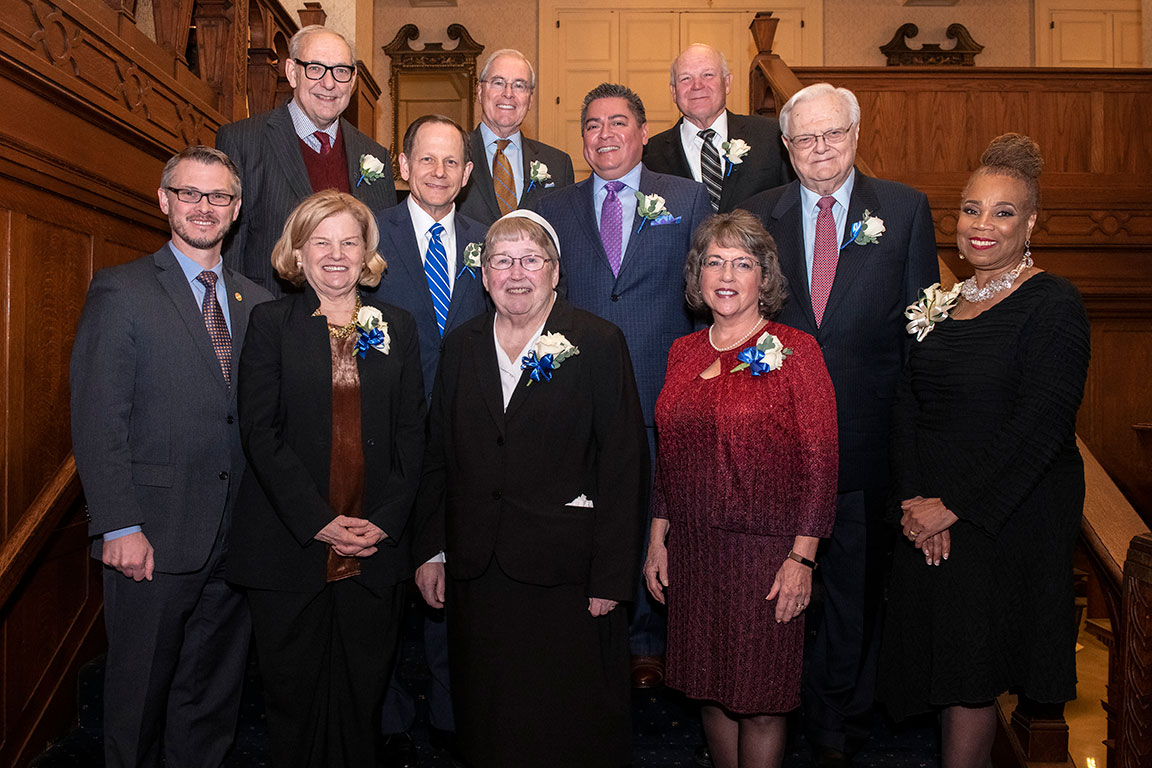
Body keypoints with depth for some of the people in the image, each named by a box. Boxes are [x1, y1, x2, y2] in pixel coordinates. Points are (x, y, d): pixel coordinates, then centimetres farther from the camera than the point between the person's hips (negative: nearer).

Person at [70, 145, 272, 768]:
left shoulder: (256, 302, 11)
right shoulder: (121, 291, -3)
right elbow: (98, 421, -9)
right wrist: (120, 527, -15)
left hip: (237, 538, 4)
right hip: (155, 537, -4)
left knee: (214, 693, 15)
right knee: (139, 691, 10)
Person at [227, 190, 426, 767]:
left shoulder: (397, 327, 9)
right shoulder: (271, 323, 3)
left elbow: (411, 432, 5)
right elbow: (260, 431, -6)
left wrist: (386, 519, -7)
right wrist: (318, 520, -13)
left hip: (375, 548, 2)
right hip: (290, 547, -1)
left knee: (362, 692, 10)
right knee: (294, 692, 9)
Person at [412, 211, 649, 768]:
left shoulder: (600, 344, -5)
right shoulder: (461, 346, 8)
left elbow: (624, 465, -8)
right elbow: (438, 455, 11)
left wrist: (611, 575, -11)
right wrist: (429, 551, 7)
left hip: (565, 575, -4)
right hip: (476, 571, 4)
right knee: (485, 719, 15)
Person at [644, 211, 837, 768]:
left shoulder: (795, 351, -7)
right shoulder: (684, 352, 8)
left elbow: (820, 460, -9)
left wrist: (801, 557, -14)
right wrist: (658, 536, 9)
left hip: (765, 550, -4)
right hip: (692, 549, 5)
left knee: (760, 698, 7)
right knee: (709, 686, 15)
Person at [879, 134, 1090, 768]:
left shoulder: (1054, 305, -11)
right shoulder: (944, 301, 9)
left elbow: (1039, 428, -18)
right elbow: (909, 407, 5)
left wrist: (952, 505, -17)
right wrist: (916, 501, -8)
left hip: (1007, 517, -6)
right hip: (929, 514, 6)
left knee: (970, 673, 4)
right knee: (939, 661, 14)